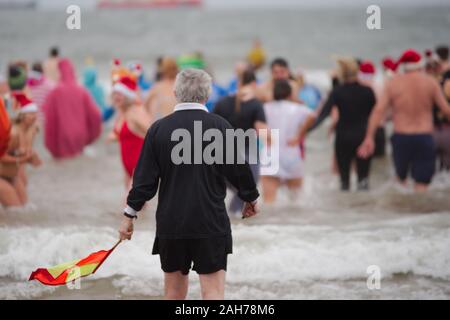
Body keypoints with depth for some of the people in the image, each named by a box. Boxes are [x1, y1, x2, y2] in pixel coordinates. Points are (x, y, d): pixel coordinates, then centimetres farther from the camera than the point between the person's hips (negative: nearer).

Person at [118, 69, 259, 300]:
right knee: (213, 289, -4)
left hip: (170, 223, 2)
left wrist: (129, 215, 10)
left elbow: (145, 178, 1)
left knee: (173, 289, 15)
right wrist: (250, 198, 19)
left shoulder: (158, 129, -1)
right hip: (211, 223, -2)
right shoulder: (219, 126, -7)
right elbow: (238, 169, 0)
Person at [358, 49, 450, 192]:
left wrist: (369, 138, -6)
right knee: (421, 184, -1)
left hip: (400, 137, 1)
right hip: (424, 137, -1)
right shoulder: (430, 82, -1)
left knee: (401, 177, 21)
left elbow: (378, 110, -6)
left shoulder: (393, 82, 0)